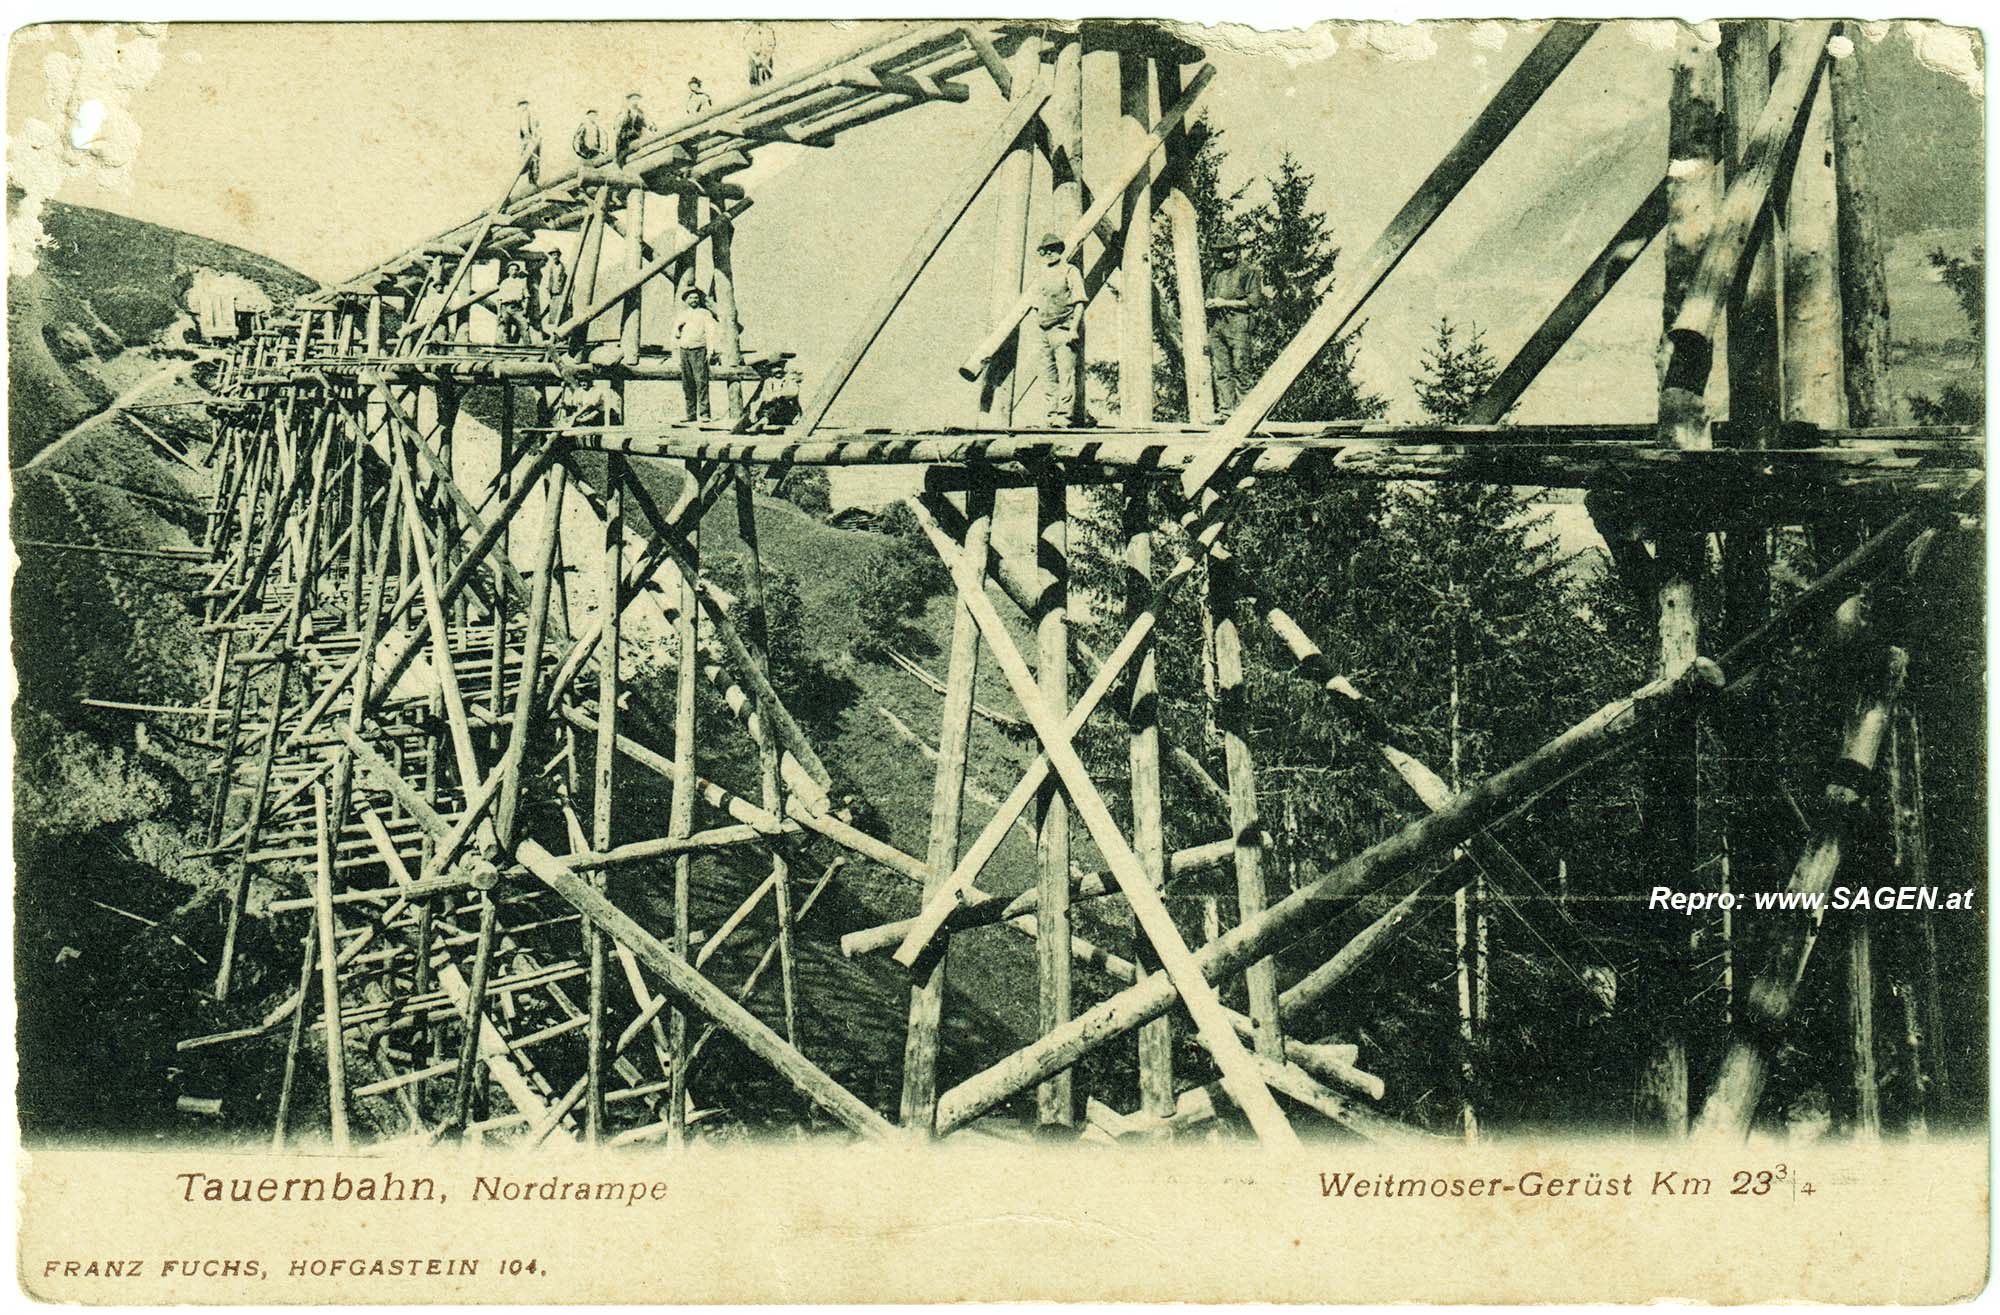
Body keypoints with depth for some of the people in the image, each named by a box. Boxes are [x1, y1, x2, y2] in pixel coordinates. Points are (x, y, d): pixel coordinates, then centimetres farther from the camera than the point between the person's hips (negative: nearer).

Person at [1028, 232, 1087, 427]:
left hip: (1063, 330, -6)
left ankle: (1064, 416, -12)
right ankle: (1053, 413, 10)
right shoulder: (1039, 275, 19)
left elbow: (1079, 303, -4)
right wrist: (1036, 328, 13)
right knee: (1047, 375, 5)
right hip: (1042, 331, 6)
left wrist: (1074, 329, -13)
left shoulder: (1070, 272, 2)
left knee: (1066, 373, -10)